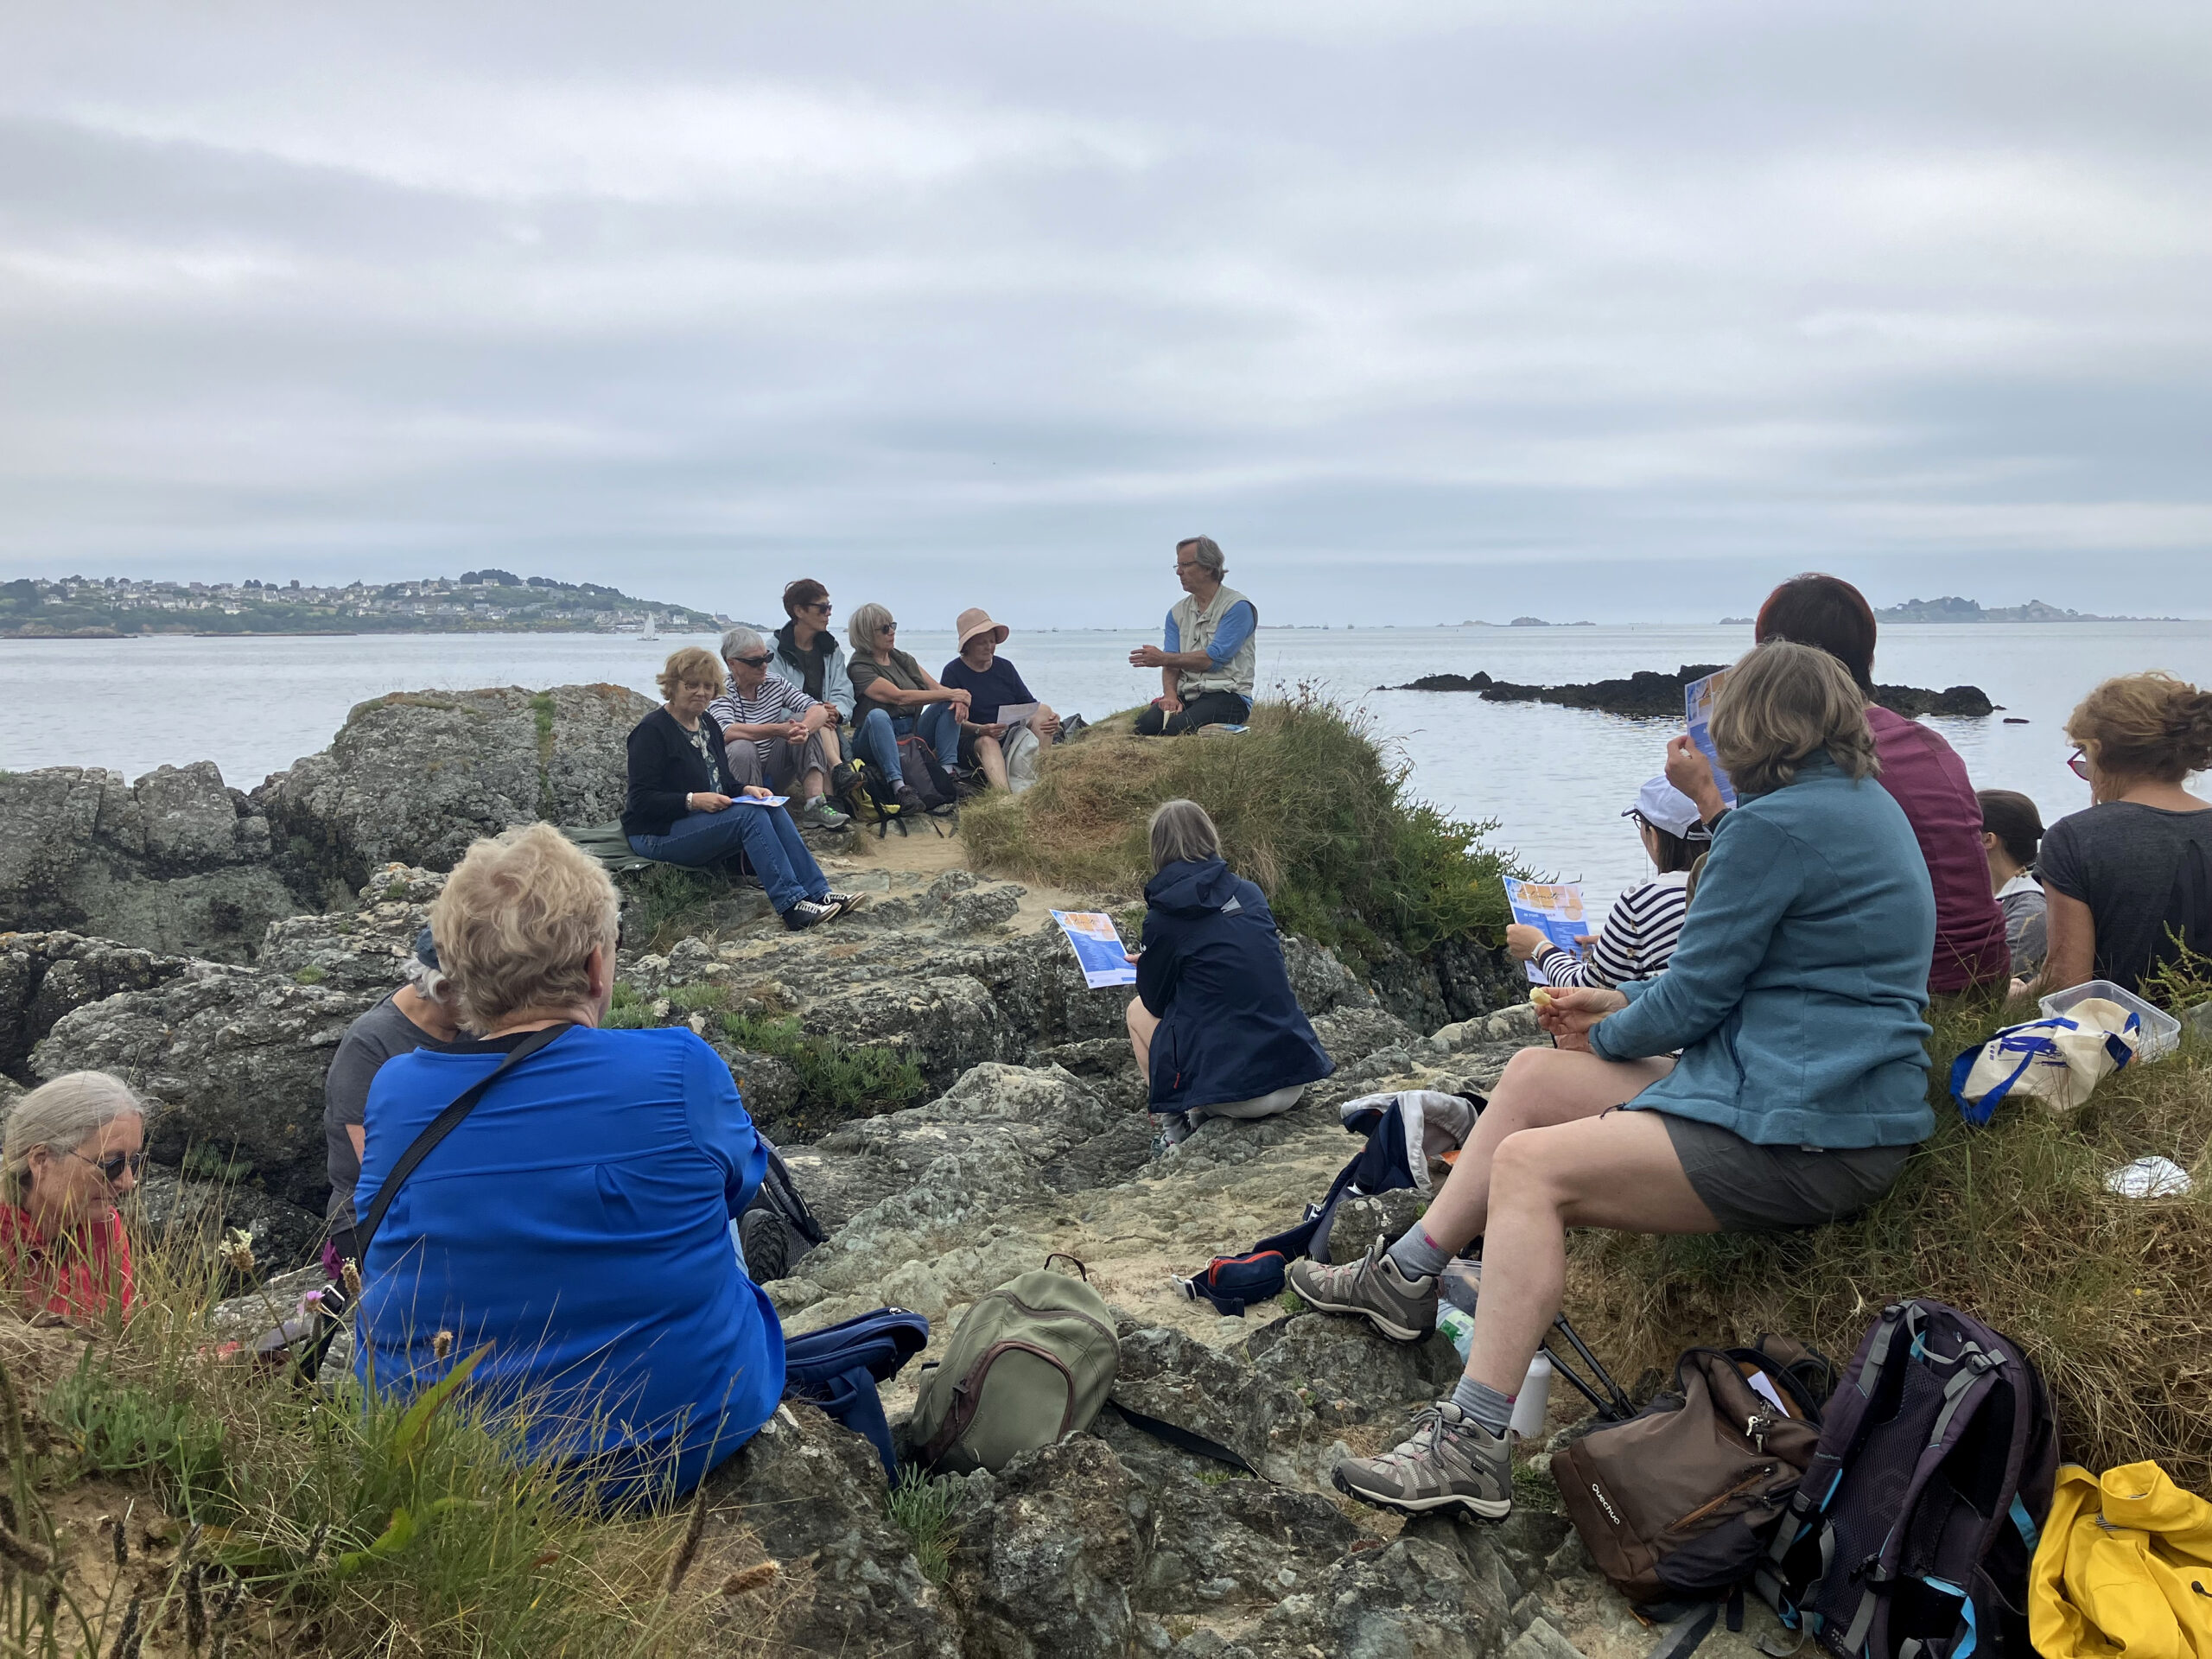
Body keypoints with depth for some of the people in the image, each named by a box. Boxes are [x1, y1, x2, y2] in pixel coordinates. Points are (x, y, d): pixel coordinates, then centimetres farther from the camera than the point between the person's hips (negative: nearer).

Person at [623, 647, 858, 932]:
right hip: (659, 834, -7)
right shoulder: (651, 731, -11)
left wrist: (745, 789, -3)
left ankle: (818, 893, -23)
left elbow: (725, 781, 19)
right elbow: (641, 801, -17)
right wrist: (693, 800, -26)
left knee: (772, 811, -18)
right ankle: (791, 903, -34)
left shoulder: (707, 723, 13)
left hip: (707, 819, 8)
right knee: (751, 815, -28)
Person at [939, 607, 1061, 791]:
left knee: (1043, 711, -15)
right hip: (972, 740, -5)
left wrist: (1050, 719, -13)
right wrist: (980, 730, -30)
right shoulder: (953, 672, 0)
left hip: (1011, 736, 5)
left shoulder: (1005, 667, 15)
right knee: (987, 743, -38)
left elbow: (1030, 704, 10)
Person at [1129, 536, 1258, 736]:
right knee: (1144, 724, -27)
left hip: (1228, 695, -5)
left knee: (1177, 727, -35)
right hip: (1186, 695, 5)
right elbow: (1171, 664, 7)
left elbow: (1213, 659, -14)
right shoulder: (1178, 612, 17)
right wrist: (1170, 695, -15)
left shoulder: (1237, 607, -4)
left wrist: (1163, 658, -9)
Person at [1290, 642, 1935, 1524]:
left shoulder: (1773, 825, -18)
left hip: (1802, 1141, -10)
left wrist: (1609, 1035, 8)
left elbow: (1692, 998, -13)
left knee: (1530, 1167, -16)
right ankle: (1405, 1276, 20)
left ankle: (1475, 1444, -15)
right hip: (1834, 1092, 10)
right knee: (1533, 1074, 11)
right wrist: (1623, 1001, 17)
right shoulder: (1869, 805, 14)